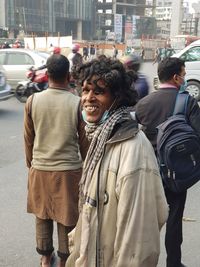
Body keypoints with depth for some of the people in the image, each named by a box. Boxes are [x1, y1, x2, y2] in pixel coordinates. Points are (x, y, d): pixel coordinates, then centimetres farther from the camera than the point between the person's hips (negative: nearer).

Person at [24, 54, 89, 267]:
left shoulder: (32, 101, -7)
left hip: (40, 168, 2)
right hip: (69, 169, -2)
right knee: (66, 217, 13)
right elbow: (84, 141, -3)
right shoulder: (77, 103, -12)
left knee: (42, 214, 19)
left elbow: (28, 139, 2)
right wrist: (86, 165, 13)